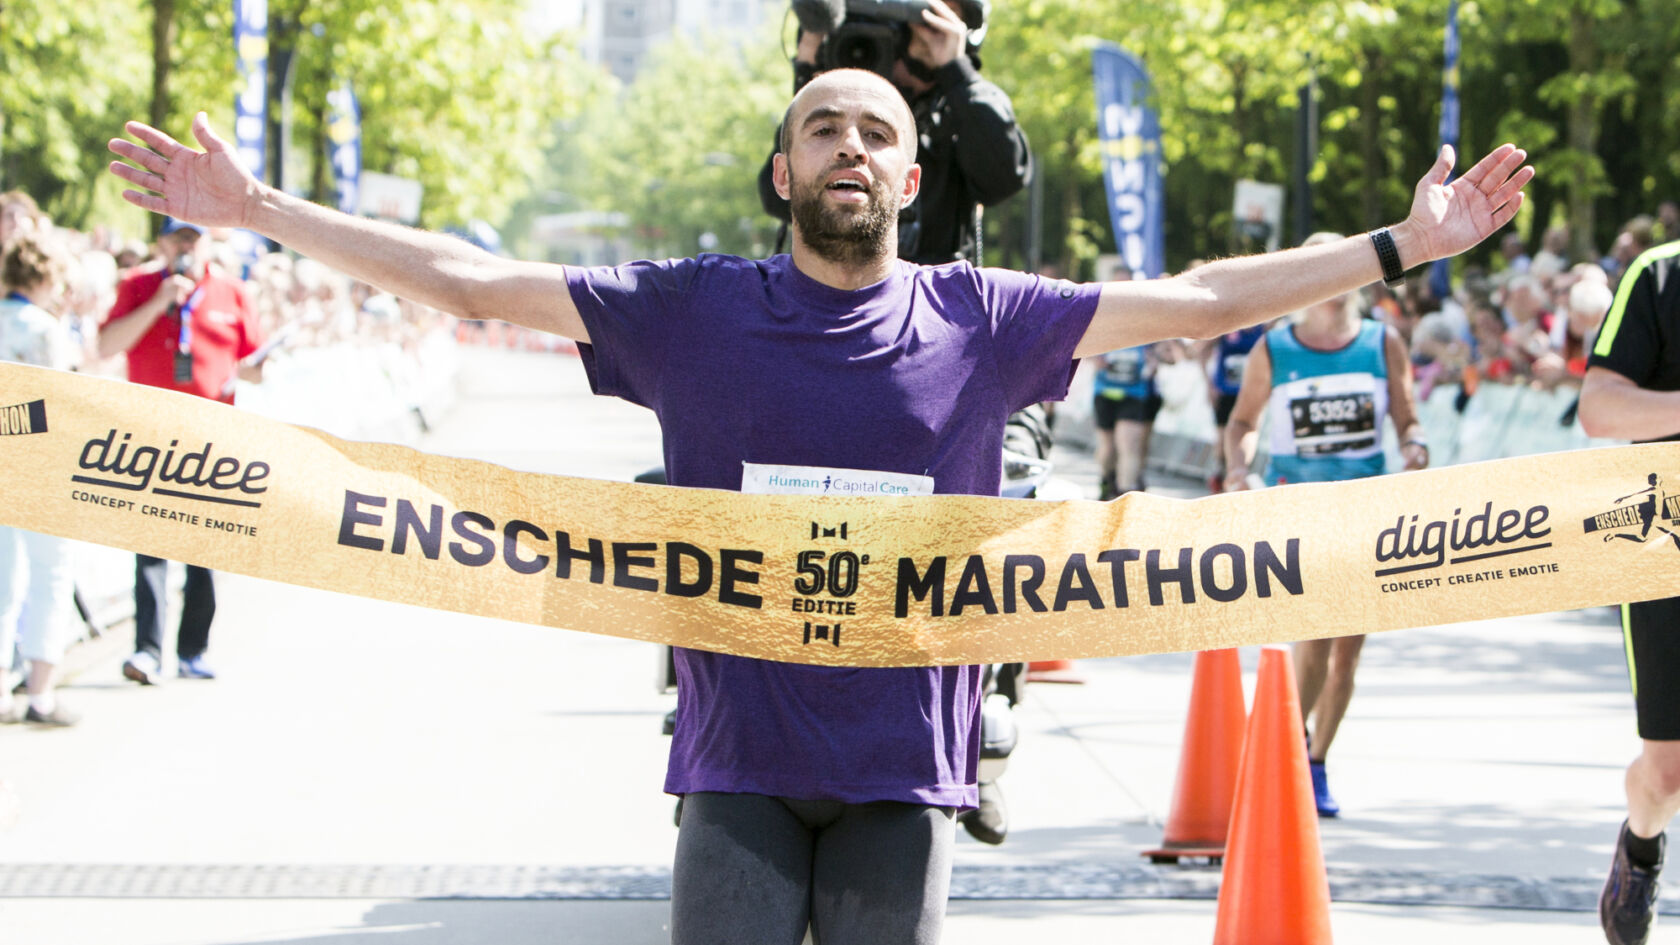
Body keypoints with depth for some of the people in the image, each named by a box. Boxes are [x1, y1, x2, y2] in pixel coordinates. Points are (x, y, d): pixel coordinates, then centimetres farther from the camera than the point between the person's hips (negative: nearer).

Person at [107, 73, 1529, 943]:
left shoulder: (982, 322, 4)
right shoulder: (691, 312, 3)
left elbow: (1196, 301, 7)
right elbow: (472, 280, 2)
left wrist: (1404, 247, 5)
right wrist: (257, 212, -1)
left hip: (905, 763, 1)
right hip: (740, 754, 0)